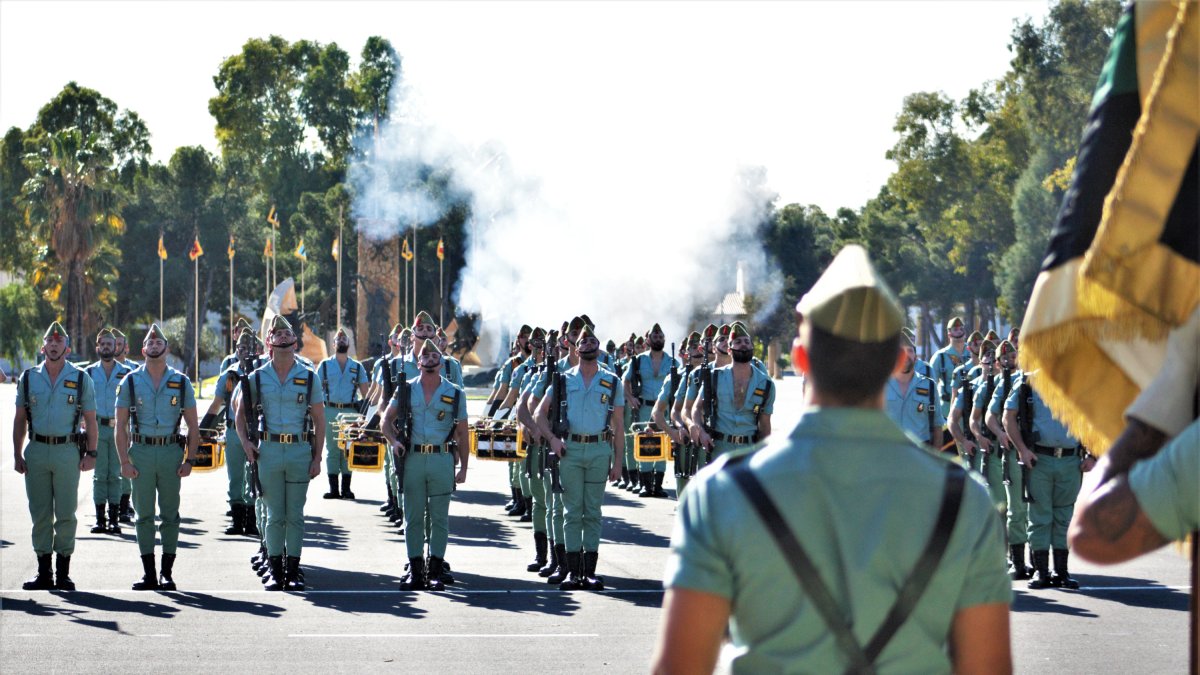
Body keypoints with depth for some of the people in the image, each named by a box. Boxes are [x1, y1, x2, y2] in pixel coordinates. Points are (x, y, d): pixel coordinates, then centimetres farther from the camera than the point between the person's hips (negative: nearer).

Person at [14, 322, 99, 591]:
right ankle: (44, 573, 9)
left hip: (68, 451, -2)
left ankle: (63, 573, 5)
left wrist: (91, 453, -4)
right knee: (40, 515, 4)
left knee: (66, 515, -1)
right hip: (36, 450, 2)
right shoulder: (28, 378, 8)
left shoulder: (81, 379, 3)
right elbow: (19, 419, 11)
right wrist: (17, 454, 4)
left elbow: (90, 420, 5)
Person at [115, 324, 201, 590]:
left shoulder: (181, 382, 5)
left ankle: (167, 573, 8)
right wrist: (124, 461, -6)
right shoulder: (130, 382, 4)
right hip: (141, 451, 0)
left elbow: (193, 426, 7)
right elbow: (121, 426, 3)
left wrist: (189, 460, -2)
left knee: (170, 514, 2)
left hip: (171, 451, 0)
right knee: (144, 515, 2)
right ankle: (149, 573, 7)